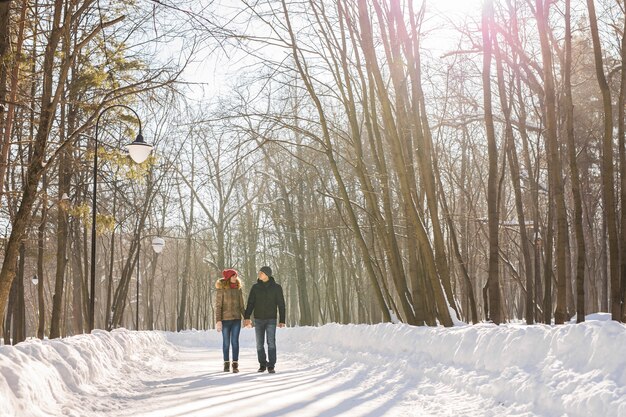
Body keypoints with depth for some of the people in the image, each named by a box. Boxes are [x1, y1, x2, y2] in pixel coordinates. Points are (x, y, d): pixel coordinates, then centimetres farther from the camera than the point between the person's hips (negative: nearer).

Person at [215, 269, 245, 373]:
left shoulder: (238, 289, 6)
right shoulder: (221, 289, -6)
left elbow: (241, 305, 12)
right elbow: (218, 306, -9)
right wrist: (218, 320, -16)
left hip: (236, 318, 2)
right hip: (225, 319, -2)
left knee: (235, 341, -3)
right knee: (226, 342, 6)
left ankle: (235, 365, 1)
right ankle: (226, 363, 19)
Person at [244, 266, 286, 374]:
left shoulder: (276, 288, -4)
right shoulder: (255, 287, 2)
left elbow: (281, 305, -3)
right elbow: (250, 303, -1)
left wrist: (282, 320, -7)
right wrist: (247, 317, -12)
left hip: (271, 320, -2)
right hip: (258, 319, 2)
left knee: (271, 343, -9)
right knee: (260, 344, 5)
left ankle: (271, 366, -5)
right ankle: (262, 365, 18)